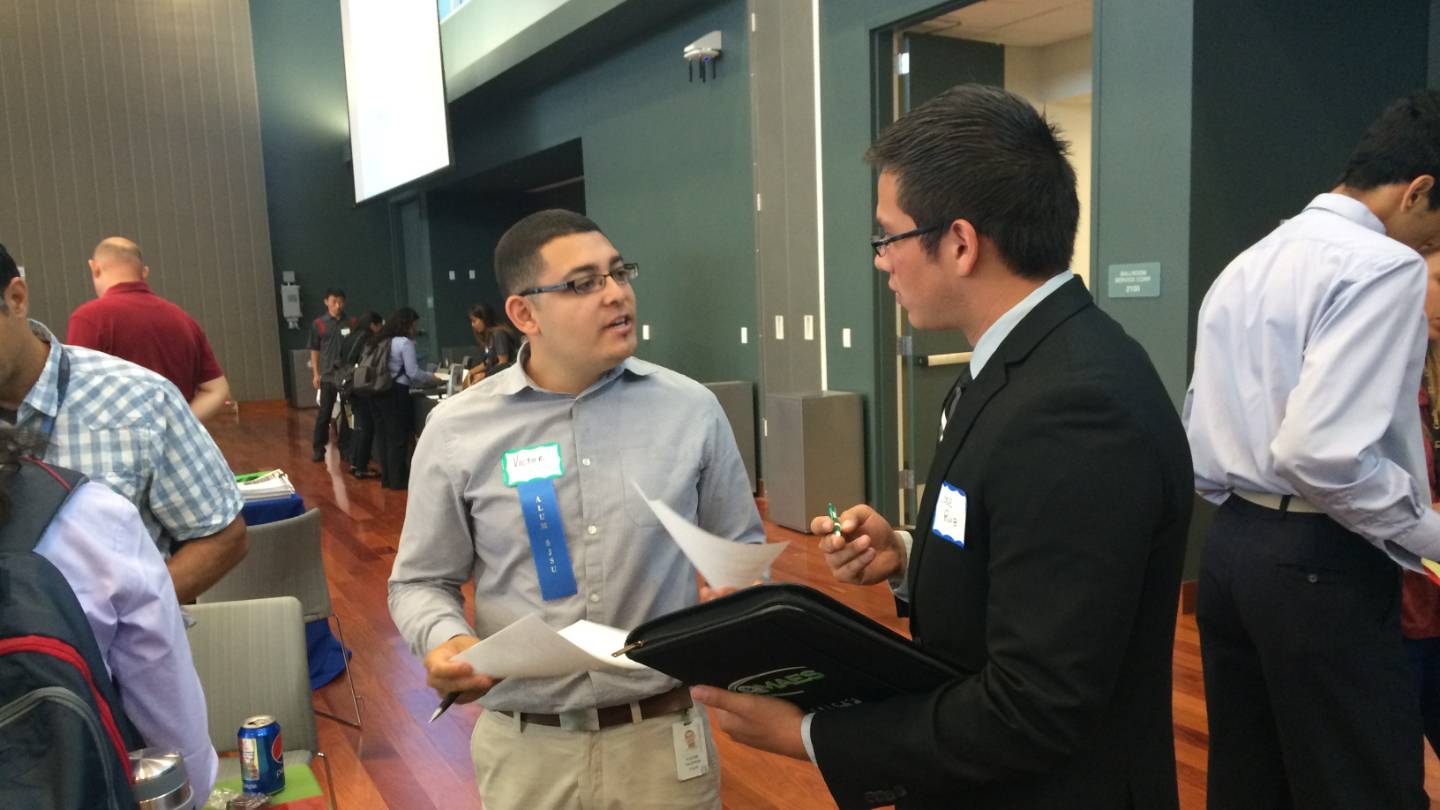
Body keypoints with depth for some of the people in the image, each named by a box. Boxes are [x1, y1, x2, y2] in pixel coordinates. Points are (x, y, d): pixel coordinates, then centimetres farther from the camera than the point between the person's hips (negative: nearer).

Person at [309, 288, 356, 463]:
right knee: (324, 413, 2)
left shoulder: (351, 323, 4)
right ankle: (318, 448, 10)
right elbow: (314, 350, 4)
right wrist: (315, 374, -1)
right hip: (328, 375, -1)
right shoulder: (318, 324, 1)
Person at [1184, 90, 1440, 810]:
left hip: (1229, 545, 8)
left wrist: (1248, 512, 18)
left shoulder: (1247, 264, 13)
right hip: (1322, 563, -8)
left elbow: (1200, 437, 13)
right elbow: (1323, 451, -25)